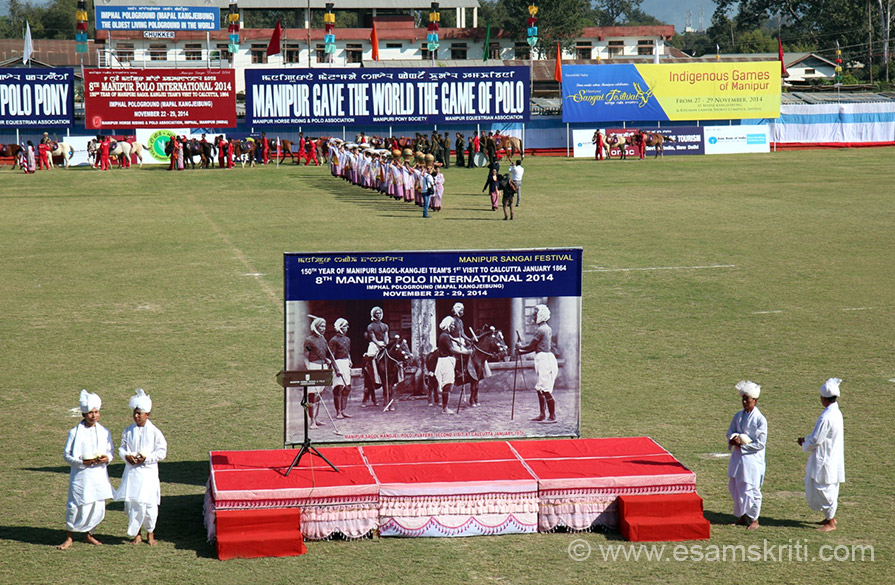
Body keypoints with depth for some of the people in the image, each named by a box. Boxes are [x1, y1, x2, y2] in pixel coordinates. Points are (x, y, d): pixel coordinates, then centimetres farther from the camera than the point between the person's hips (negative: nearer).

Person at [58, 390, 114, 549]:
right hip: (81, 475, -4)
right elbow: (67, 455, -3)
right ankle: (69, 537, 10)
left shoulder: (104, 432, 6)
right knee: (77, 506, -6)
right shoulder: (75, 432, -5)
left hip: (99, 475, 4)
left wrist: (107, 458, -9)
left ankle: (89, 534, 27)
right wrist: (82, 462, -18)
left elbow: (110, 451, 14)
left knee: (98, 508, 7)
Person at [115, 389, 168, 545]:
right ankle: (136, 534, 16)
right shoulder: (128, 431, 5)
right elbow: (122, 447, 10)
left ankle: (150, 532, 19)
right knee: (131, 503, 2)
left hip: (148, 472, -3)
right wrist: (126, 456, -11)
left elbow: (162, 452, -4)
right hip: (131, 472, 3)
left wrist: (147, 458, -16)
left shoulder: (154, 432, -5)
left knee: (149, 504, 0)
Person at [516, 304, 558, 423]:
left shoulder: (541, 330, -15)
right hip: (547, 358, 10)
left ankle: (552, 416, -5)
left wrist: (519, 348, 8)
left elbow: (531, 346, -10)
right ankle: (542, 414, 15)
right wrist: (521, 351, 23)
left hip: (544, 359, -10)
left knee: (546, 389, -7)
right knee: (540, 389, 13)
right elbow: (536, 347, 21)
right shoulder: (548, 329, 15)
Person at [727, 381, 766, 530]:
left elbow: (760, 443, -14)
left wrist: (742, 444, -16)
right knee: (735, 487, 12)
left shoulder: (760, 419, -12)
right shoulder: (738, 416, 7)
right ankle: (742, 516, 27)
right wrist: (735, 439, -13)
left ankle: (754, 519, 14)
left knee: (750, 489, -1)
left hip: (752, 458, -6)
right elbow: (730, 433, 10)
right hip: (737, 456, 7)